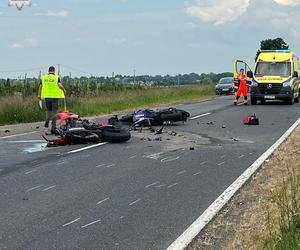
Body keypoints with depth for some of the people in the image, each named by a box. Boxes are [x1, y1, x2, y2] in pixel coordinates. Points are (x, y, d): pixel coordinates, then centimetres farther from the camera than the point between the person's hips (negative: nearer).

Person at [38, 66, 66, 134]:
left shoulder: (43, 77, 7)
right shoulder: (56, 77, -4)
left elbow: (40, 87, 8)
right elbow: (60, 85, -14)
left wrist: (39, 95, 19)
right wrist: (64, 90, 4)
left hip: (47, 96, 3)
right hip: (55, 96, -3)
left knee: (48, 110, 23)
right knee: (54, 111, 2)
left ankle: (47, 120, 1)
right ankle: (53, 127, -1)